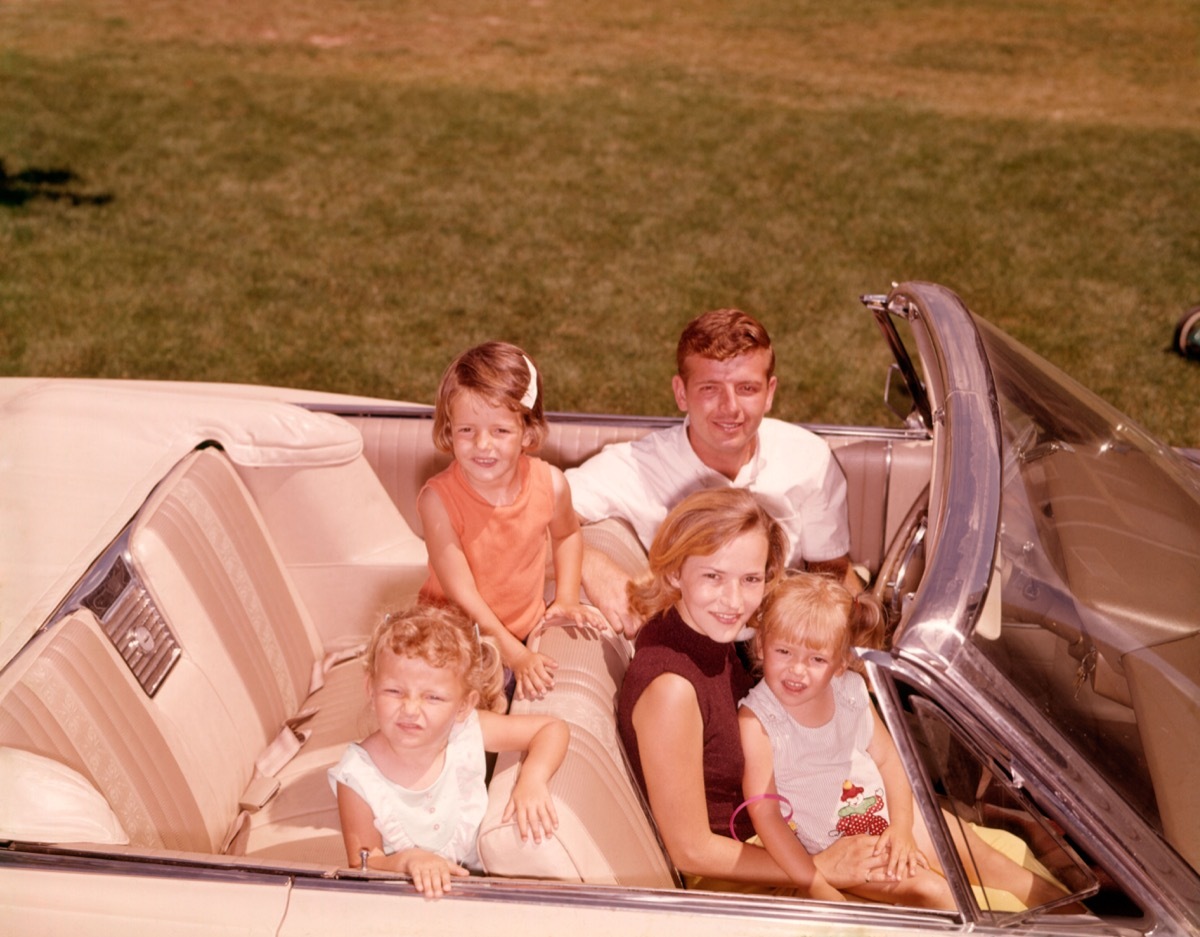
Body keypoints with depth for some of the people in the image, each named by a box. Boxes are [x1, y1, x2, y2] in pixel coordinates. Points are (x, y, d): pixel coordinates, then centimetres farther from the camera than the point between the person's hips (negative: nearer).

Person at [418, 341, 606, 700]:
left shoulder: (550, 484, -12)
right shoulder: (438, 499, -24)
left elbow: (566, 535, 13)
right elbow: (460, 592, -22)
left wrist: (566, 599, 2)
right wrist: (515, 656, -26)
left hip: (527, 629, 4)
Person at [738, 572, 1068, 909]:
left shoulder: (851, 690, -7)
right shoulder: (755, 719, -23)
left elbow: (888, 757, 2)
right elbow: (764, 812, -23)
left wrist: (902, 825, -12)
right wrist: (815, 885, -25)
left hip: (886, 807, 5)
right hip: (833, 843, -5)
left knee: (976, 853, 5)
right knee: (928, 889, -19)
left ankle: (1048, 897, 23)